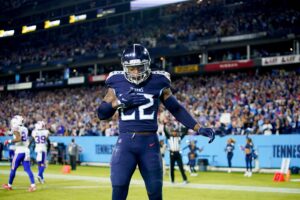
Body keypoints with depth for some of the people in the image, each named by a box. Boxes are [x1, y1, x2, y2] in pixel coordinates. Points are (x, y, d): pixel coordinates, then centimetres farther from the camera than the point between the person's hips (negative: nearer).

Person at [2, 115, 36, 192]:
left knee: (13, 168, 8)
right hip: (26, 150, 6)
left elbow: (18, 139, -23)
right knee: (28, 169, 3)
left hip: (19, 150, -6)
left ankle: (9, 185, 20)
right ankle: (33, 185, -9)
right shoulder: (25, 129, 13)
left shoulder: (16, 129, -9)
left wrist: (9, 141, -11)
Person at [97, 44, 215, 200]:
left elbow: (177, 109, 9)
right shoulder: (117, 83, 3)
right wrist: (120, 102, -11)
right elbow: (101, 114, 6)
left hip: (149, 142, 0)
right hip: (125, 142, 0)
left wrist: (199, 128, 2)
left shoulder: (157, 82, 2)